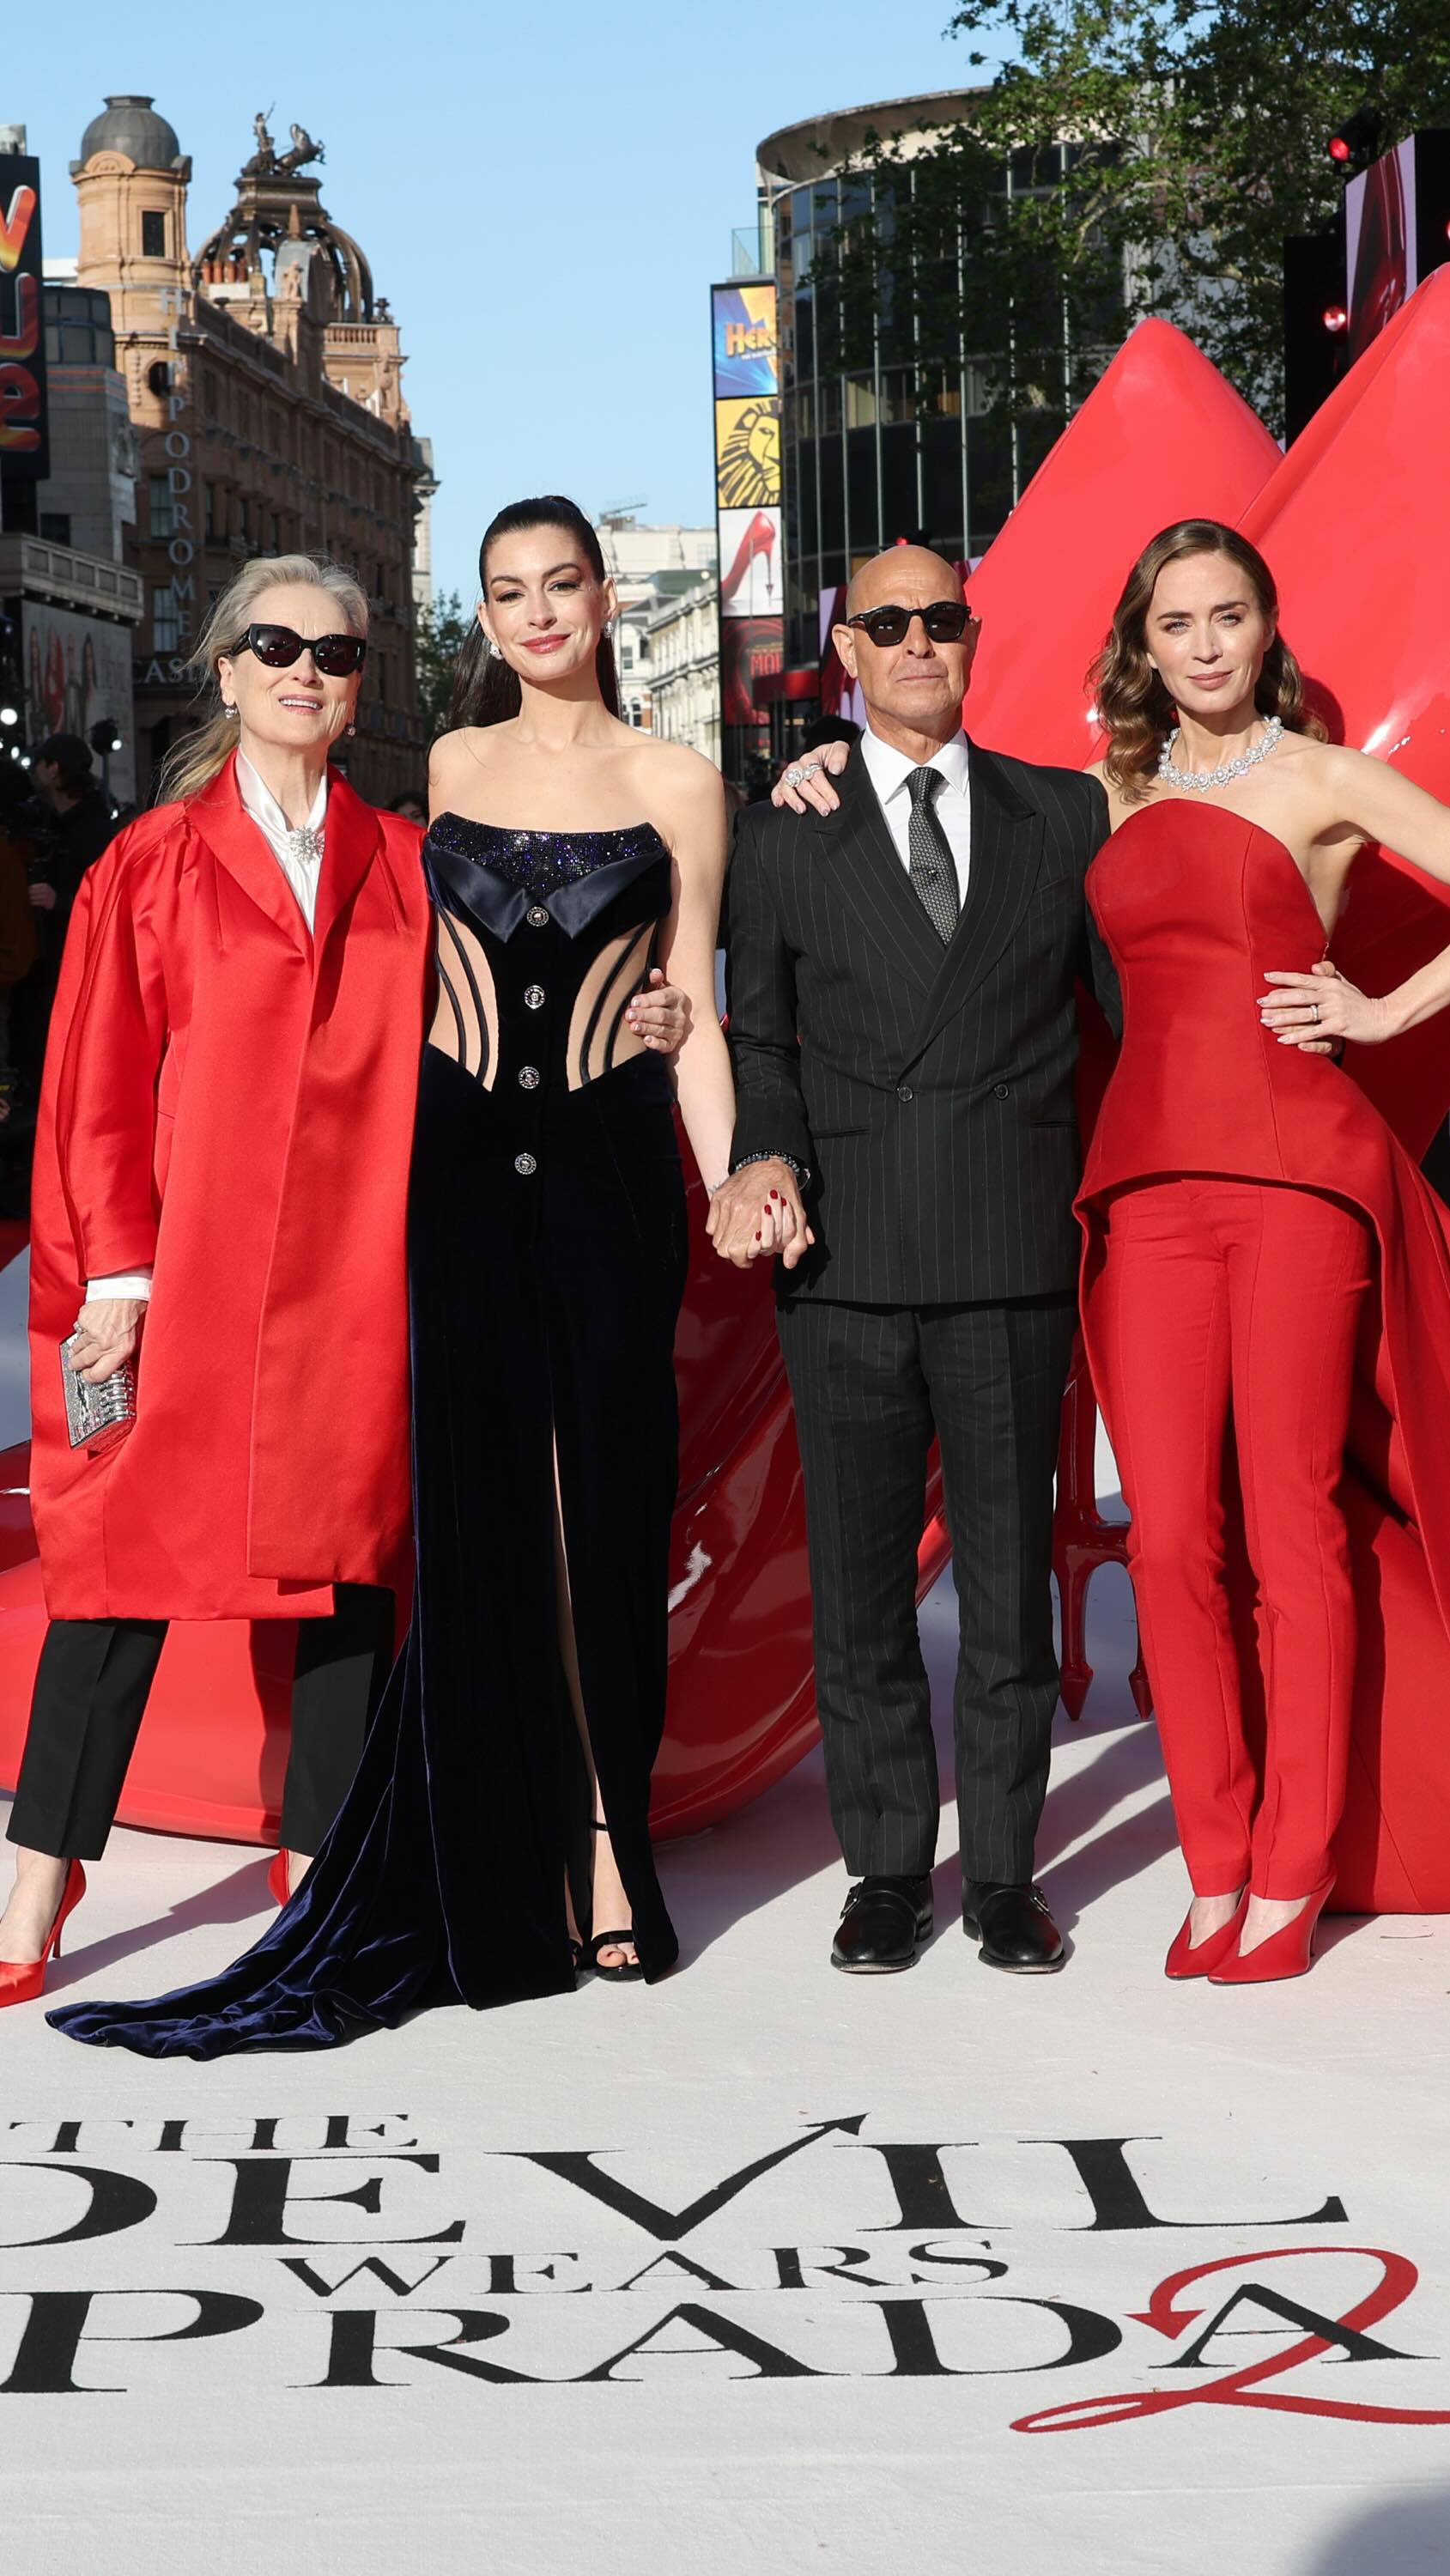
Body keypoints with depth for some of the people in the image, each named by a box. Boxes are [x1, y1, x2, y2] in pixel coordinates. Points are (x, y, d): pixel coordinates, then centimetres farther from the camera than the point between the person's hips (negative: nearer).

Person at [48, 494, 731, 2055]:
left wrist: (733, 1182, -4)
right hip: (461, 1158, 2)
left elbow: (693, 1013, 4)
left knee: (608, 1507, 0)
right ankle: (508, 1872, 8)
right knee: (475, 1512, 1)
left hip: (608, 1165, -2)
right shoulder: (450, 767, 10)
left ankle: (605, 1841, 8)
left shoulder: (674, 782, 4)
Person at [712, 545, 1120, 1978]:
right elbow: (757, 1034, 10)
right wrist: (767, 1157, -8)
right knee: (859, 1578, 5)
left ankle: (1005, 1872, 16)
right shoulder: (786, 836, 10)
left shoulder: (1062, 813, 10)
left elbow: (1134, 997, 12)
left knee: (1010, 1571, 5)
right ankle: (888, 1871, 17)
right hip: (847, 1258, 0)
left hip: (1015, 1258, 0)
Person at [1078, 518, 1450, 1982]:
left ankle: (1291, 1879, 7)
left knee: (1296, 1529, -2)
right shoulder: (1117, 795, 17)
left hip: (1297, 1170, -4)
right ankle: (1215, 1871, 11)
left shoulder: (1322, 780, 5)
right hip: (1147, 1180, 4)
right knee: (1169, 1539, -1)